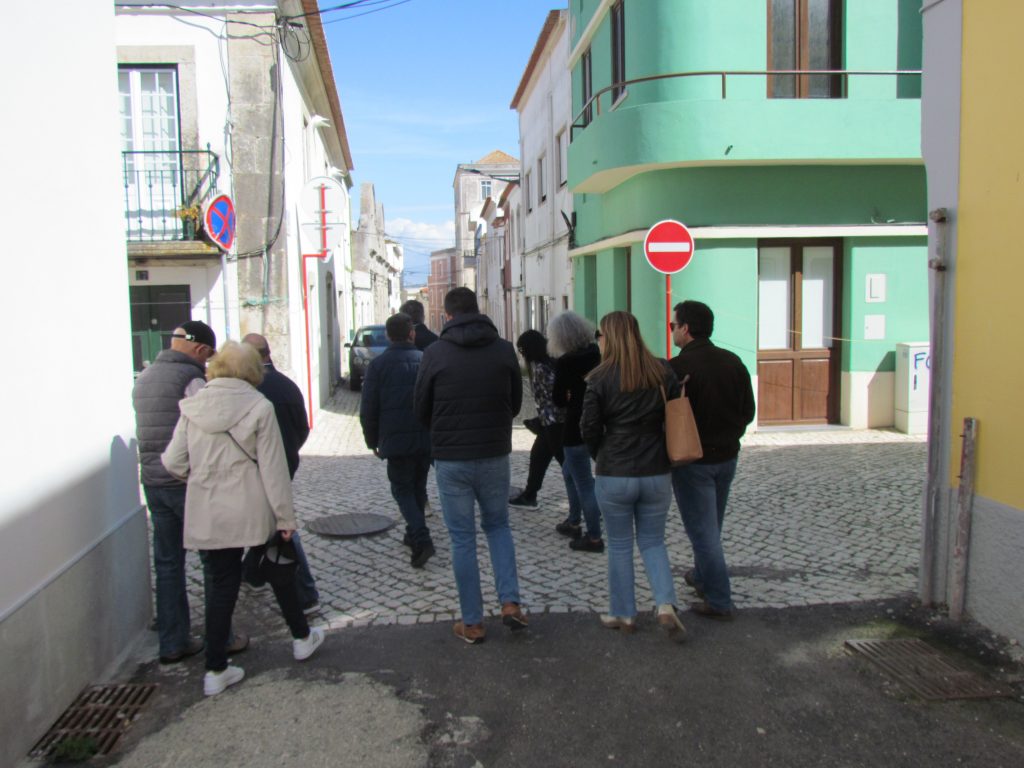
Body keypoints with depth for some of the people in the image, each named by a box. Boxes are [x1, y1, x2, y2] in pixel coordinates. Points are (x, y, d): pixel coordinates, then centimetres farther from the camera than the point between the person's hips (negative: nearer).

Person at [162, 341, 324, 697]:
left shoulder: (193, 407, -1)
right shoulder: (259, 407, -10)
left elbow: (172, 461, 0)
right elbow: (273, 467, -10)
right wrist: (285, 516, -4)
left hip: (207, 514, 2)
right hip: (251, 510, -2)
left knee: (220, 585, 11)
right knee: (279, 572, 18)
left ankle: (216, 670, 15)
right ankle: (302, 638, 34)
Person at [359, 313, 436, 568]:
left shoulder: (378, 364, -5)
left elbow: (368, 408, -4)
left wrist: (372, 440, 7)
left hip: (396, 439, -3)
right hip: (426, 438, 3)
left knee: (402, 489, 5)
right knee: (418, 487, 19)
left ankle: (421, 539, -12)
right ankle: (414, 533, 29)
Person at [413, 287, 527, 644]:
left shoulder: (435, 353, -9)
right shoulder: (504, 349, -3)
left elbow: (421, 409, 1)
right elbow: (516, 402, 7)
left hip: (450, 459, -2)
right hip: (495, 455, 2)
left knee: (462, 539, 8)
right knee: (498, 525, 22)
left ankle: (472, 623, 15)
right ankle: (510, 602, 10)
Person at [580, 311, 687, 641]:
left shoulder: (600, 378, -10)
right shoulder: (662, 372, 0)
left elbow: (589, 428, -8)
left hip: (614, 475, -3)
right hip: (657, 474, 3)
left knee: (619, 545, 13)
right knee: (653, 541, 18)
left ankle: (623, 614, 22)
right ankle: (666, 605, 2)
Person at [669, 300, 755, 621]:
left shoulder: (678, 368, -19)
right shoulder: (733, 362, 1)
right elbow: (748, 411, 8)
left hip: (692, 460, -7)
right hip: (727, 457, 7)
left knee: (702, 530, 1)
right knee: (711, 526, 23)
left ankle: (718, 601, 4)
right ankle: (702, 576, 40)